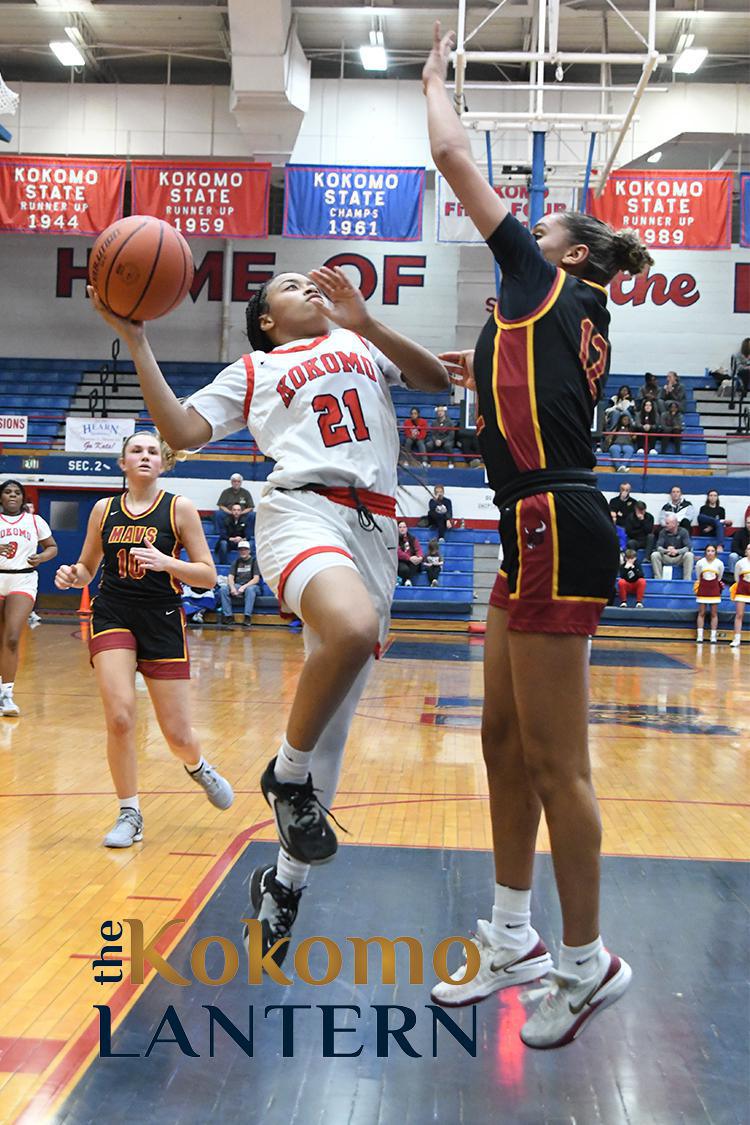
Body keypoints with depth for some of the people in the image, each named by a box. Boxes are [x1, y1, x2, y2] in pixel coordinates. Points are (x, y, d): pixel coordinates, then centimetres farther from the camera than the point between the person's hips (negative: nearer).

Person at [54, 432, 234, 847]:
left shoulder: (179, 508, -3)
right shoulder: (104, 509, 5)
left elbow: (208, 575, -4)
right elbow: (87, 568, 16)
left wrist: (165, 562, -21)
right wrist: (71, 575, -7)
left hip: (163, 621, -1)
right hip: (112, 615, 1)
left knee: (178, 735, 2)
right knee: (120, 716, -17)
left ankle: (197, 767, 40)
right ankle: (129, 814, 2)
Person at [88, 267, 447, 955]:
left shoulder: (358, 342, 27)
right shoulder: (253, 371, 20)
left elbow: (437, 381, 14)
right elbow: (181, 432, 9)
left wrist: (366, 324, 3)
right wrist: (136, 342, 4)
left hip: (374, 529, 4)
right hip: (303, 510, -4)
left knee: (334, 717, 4)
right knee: (351, 627, -38)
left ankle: (285, 881, 18)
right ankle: (288, 773, -13)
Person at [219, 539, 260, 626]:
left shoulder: (254, 561, 3)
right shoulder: (236, 562, 16)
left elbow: (256, 579, -8)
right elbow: (230, 577, 6)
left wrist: (244, 587, -22)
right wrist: (232, 588, -16)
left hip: (250, 585, -4)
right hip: (237, 586, 4)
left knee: (250, 590, -39)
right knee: (223, 589, -24)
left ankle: (247, 617, -44)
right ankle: (228, 616, -29)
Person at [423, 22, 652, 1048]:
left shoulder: (545, 280, 0)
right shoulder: (584, 326, 22)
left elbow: (454, 158, 2)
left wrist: (436, 79, 17)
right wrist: (488, 378, 27)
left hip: (557, 529, -10)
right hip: (544, 532, 10)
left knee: (553, 761, -4)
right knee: (504, 741, 13)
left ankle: (588, 963, 8)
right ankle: (514, 939, 24)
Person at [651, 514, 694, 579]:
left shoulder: (683, 532, -7)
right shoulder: (663, 532, -4)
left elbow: (688, 547, -17)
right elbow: (658, 547, -12)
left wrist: (677, 551, -36)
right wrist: (666, 551, -36)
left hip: (679, 558, -1)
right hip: (666, 558, 1)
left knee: (689, 555, -31)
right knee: (654, 555, -26)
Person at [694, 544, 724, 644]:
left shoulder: (719, 563, -4)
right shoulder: (700, 563, -4)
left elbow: (719, 578, 10)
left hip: (714, 589, 0)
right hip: (703, 589, 0)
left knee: (714, 614, 1)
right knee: (701, 613, 1)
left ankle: (713, 636, 4)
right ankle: (699, 636, 3)